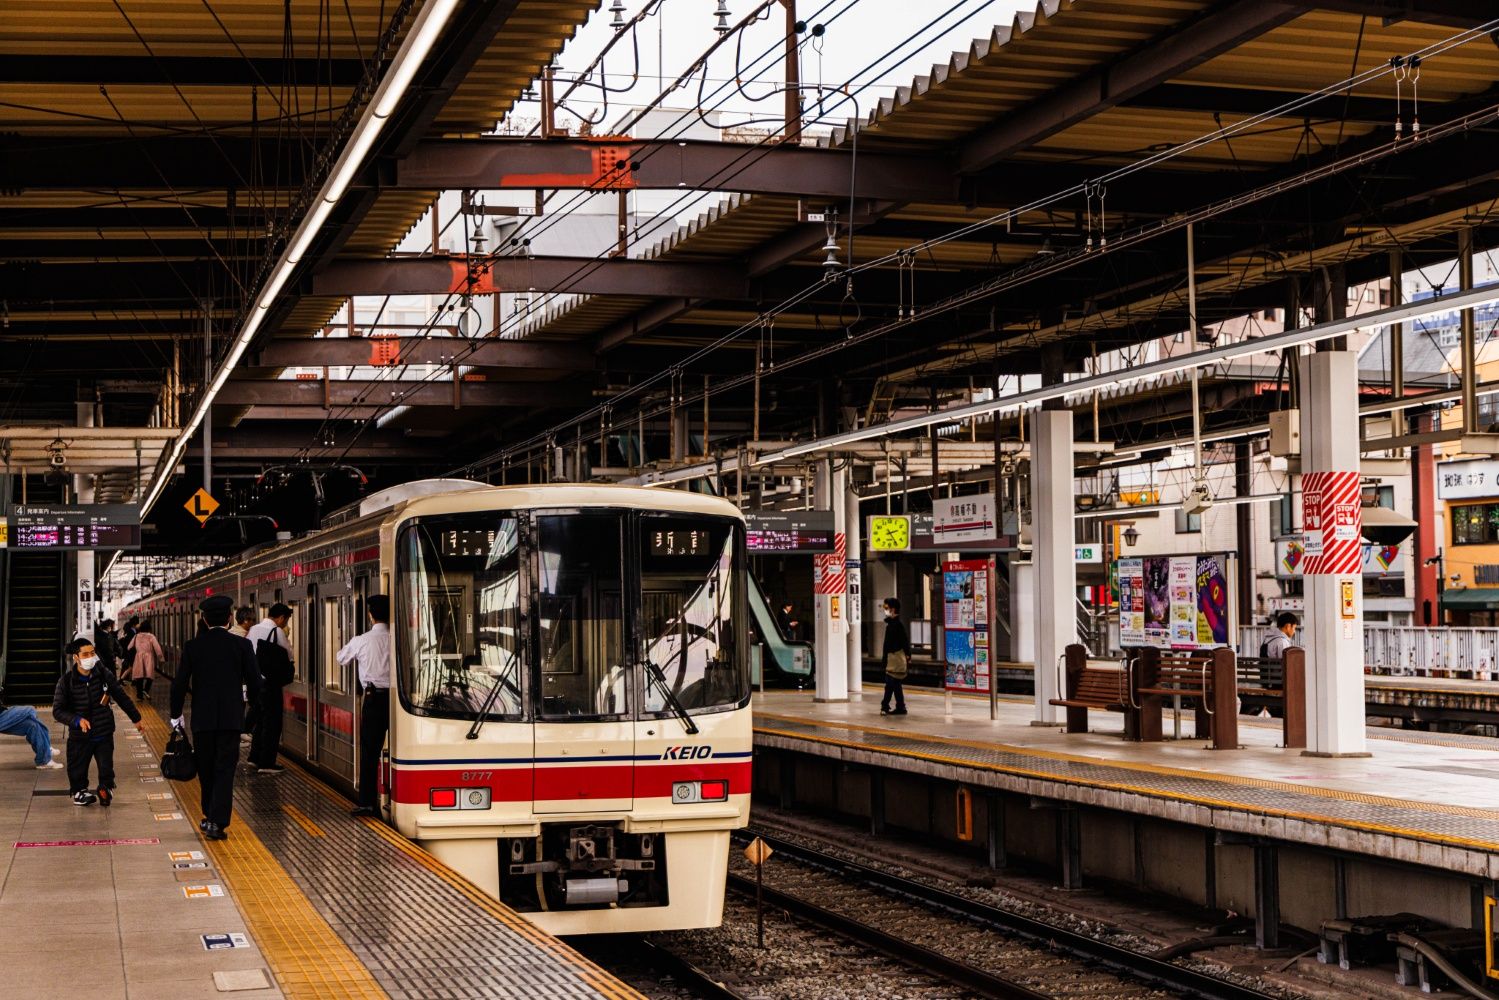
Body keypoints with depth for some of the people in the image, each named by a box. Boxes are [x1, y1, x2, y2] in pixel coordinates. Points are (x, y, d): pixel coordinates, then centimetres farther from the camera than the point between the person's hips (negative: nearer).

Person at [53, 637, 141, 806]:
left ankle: (106, 789, 29)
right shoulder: (66, 681, -10)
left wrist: (136, 718, 16)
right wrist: (77, 720, -23)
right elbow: (58, 710, -7)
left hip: (104, 734, 1)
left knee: (106, 770, 3)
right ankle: (79, 792, 36)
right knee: (77, 771, 10)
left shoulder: (104, 674, -5)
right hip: (79, 736, -1)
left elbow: (122, 697, 7)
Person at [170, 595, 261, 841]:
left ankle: (210, 817, 27)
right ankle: (217, 823, -8)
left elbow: (180, 684, -1)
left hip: (202, 718, 2)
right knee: (225, 770, 0)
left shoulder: (193, 646, -2)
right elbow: (255, 683, -3)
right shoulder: (242, 645, -5)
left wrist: (176, 714, 11)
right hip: (231, 717, -1)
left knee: (206, 769, 16)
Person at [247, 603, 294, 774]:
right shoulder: (277, 631, -14)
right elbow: (289, 654, -4)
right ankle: (266, 763, 1)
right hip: (270, 682, -8)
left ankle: (255, 757, 26)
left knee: (260, 719, 20)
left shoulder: (253, 630, 9)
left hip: (254, 681, 8)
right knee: (272, 722, 0)